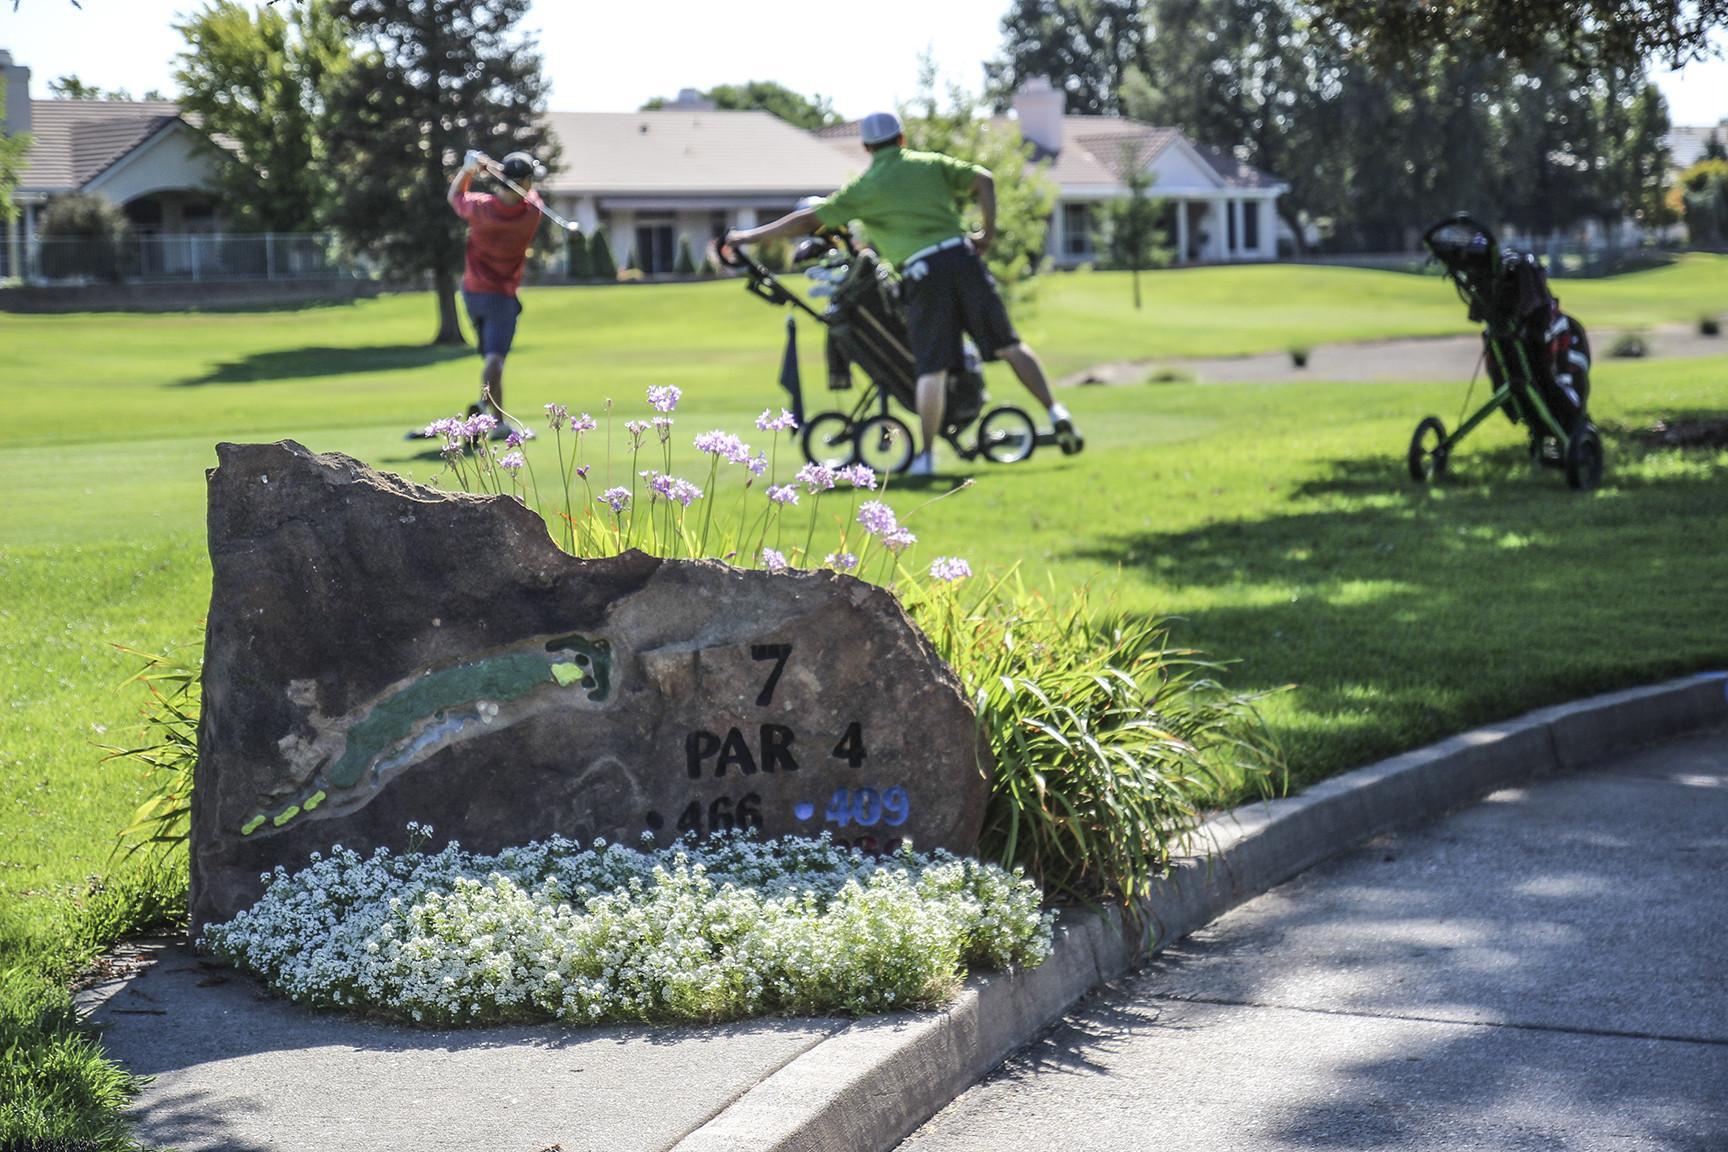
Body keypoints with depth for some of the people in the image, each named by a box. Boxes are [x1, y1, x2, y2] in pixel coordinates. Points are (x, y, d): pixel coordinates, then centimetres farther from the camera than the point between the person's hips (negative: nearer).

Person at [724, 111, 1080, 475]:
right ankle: (1054, 411, 4)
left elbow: (808, 220, 7)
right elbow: (983, 179, 5)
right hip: (961, 256, 2)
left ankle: (927, 455, 0)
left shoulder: (863, 188, 8)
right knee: (1008, 343, 10)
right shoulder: (931, 164, 14)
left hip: (923, 273, -2)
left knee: (932, 367, 2)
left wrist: (749, 236, 14)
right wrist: (988, 232, 9)